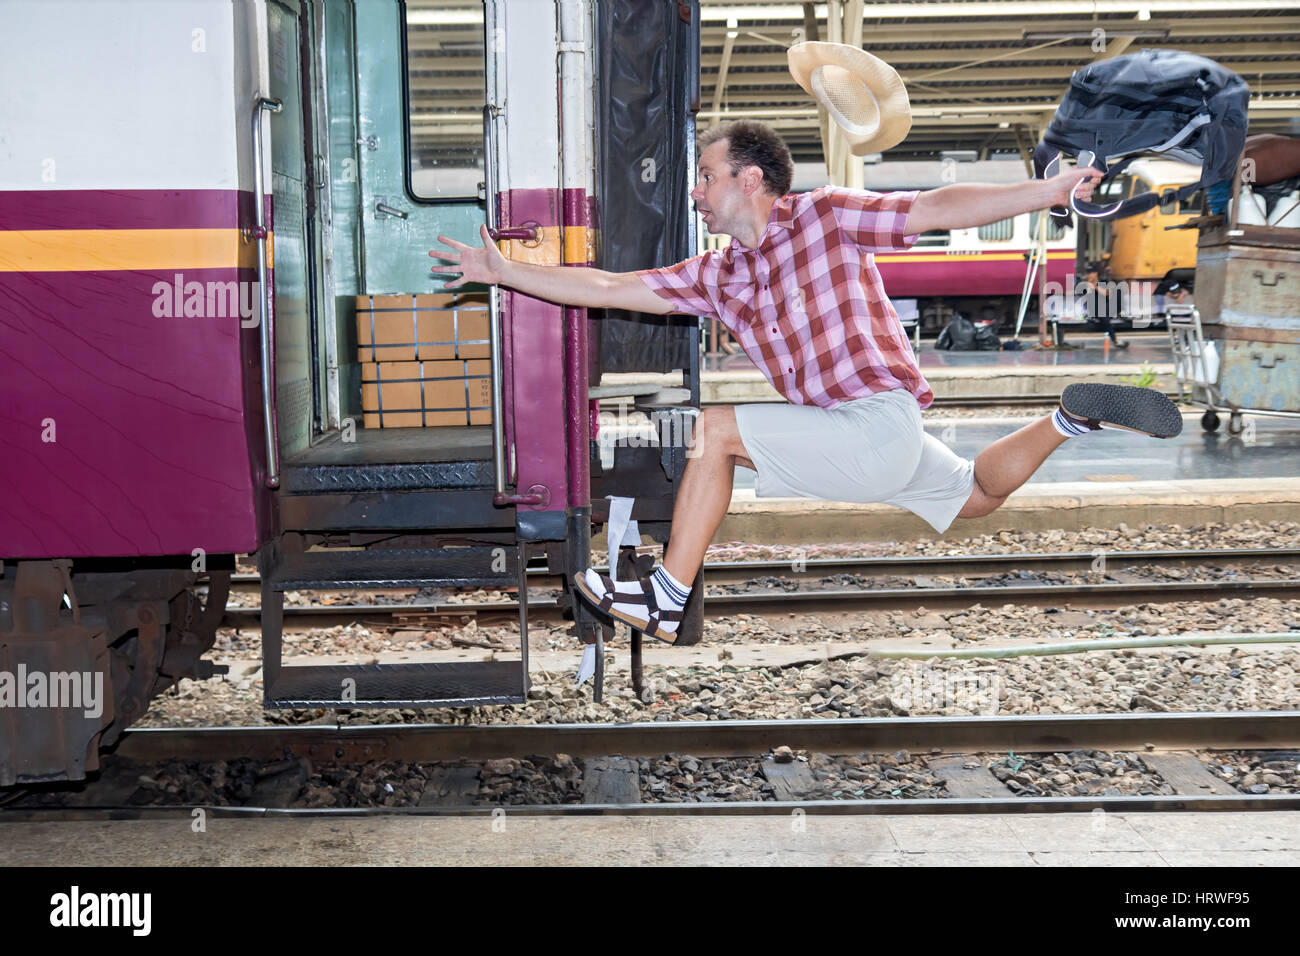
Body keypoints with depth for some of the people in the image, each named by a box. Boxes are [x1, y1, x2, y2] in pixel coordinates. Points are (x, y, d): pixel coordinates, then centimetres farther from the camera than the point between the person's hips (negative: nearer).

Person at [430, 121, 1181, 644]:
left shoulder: (825, 215, -3)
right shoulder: (719, 276, 14)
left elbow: (939, 208, -8)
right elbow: (610, 288, 16)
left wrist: (1052, 190, -17)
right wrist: (504, 271, 14)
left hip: (879, 421, -9)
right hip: (859, 442, 9)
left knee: (715, 429, -15)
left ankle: (667, 603, -11)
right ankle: (1072, 419, 33)